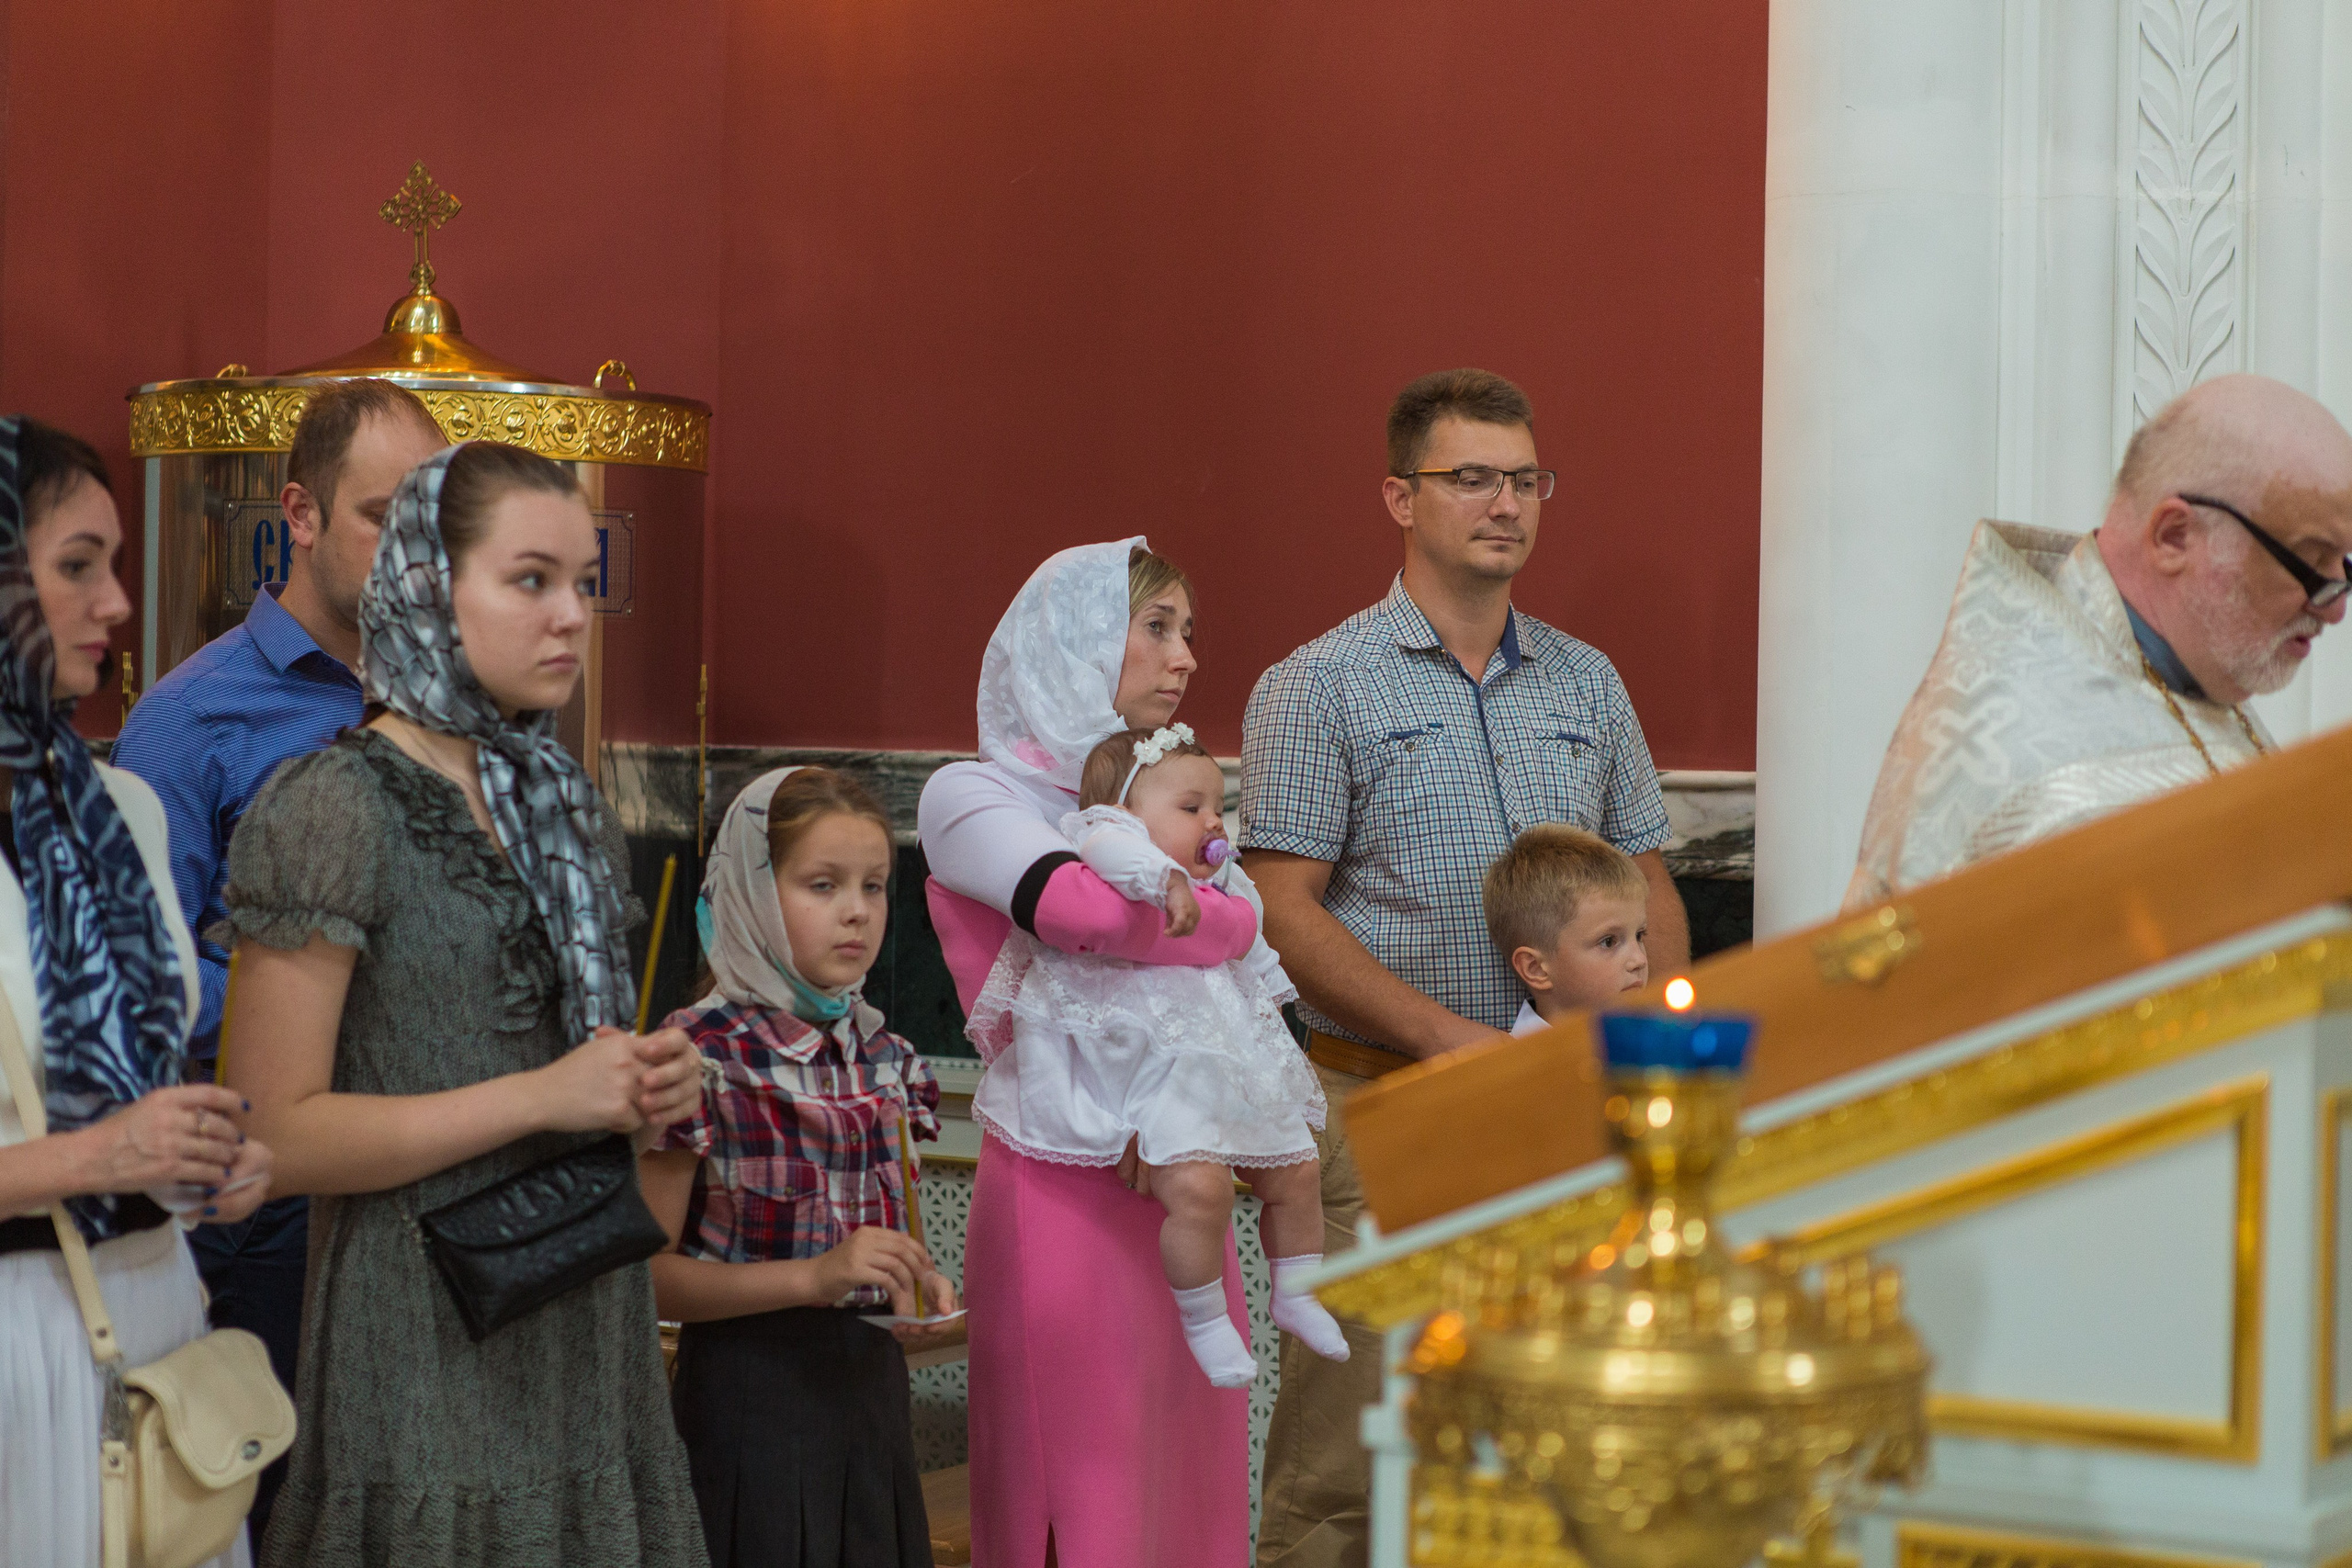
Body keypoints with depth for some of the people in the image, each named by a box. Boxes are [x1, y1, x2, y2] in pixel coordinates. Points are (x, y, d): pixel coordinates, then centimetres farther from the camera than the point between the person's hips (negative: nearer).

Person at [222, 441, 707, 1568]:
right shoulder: (333, 809, -11)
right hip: (428, 1337, -7)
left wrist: (650, 1089, 3)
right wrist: (545, 1098, -19)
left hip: (587, 1325, 7)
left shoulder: (559, 805, 13)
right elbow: (272, 1136, -16)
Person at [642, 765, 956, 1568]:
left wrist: (910, 1277, 2)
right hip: (751, 1388, -6)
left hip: (870, 1381, 6)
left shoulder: (882, 1055, 8)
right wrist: (812, 1276, -23)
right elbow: (645, 1275, -14)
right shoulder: (704, 1053, -12)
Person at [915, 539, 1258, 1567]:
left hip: (1177, 1191, 6)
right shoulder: (975, 797, -3)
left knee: (1189, 1477, 7)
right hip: (1061, 1197, -6)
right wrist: (1212, 922, -5)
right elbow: (1088, 908, -24)